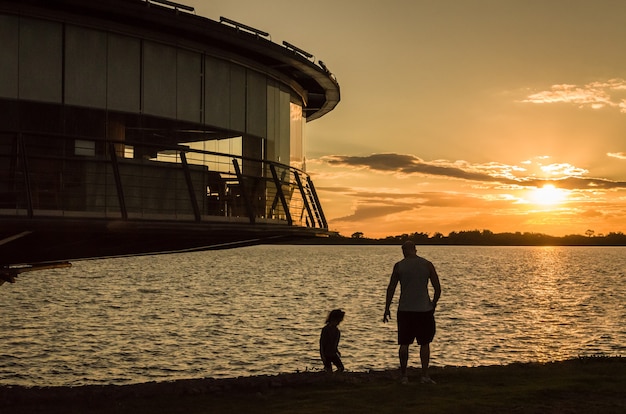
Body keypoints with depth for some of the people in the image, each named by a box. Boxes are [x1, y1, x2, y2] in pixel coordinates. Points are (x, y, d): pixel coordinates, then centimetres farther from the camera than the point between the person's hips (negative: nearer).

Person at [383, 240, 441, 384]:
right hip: (424, 309, 0)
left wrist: (387, 308, 8)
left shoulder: (399, 266, -1)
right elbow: (437, 288, 0)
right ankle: (425, 375, 6)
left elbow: (391, 289, 0)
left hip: (405, 310, 0)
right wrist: (433, 304, 15)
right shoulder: (427, 265, 0)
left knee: (404, 344, 7)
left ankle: (404, 375, 7)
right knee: (424, 343, 9)